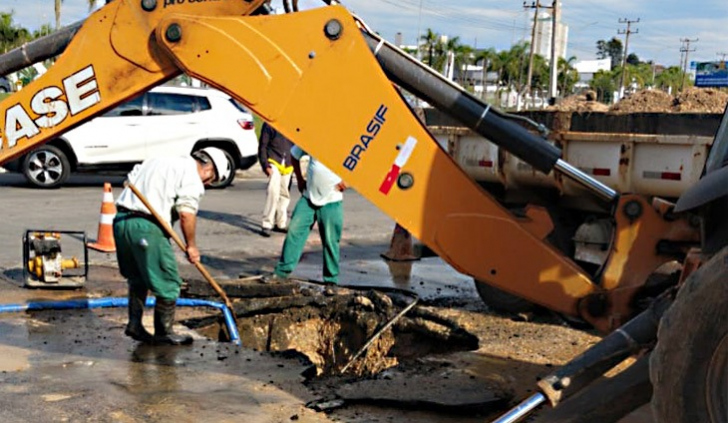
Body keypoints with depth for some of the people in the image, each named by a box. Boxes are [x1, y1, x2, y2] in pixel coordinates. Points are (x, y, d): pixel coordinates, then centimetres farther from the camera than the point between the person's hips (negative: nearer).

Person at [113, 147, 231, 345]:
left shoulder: (158, 161, 24)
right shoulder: (191, 175, -3)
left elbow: (131, 178, 20)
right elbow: (186, 213, -12)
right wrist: (191, 245, -3)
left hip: (121, 218, 9)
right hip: (147, 226, -9)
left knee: (137, 277, 24)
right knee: (168, 283, 5)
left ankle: (134, 324, 25)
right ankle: (163, 332, 15)